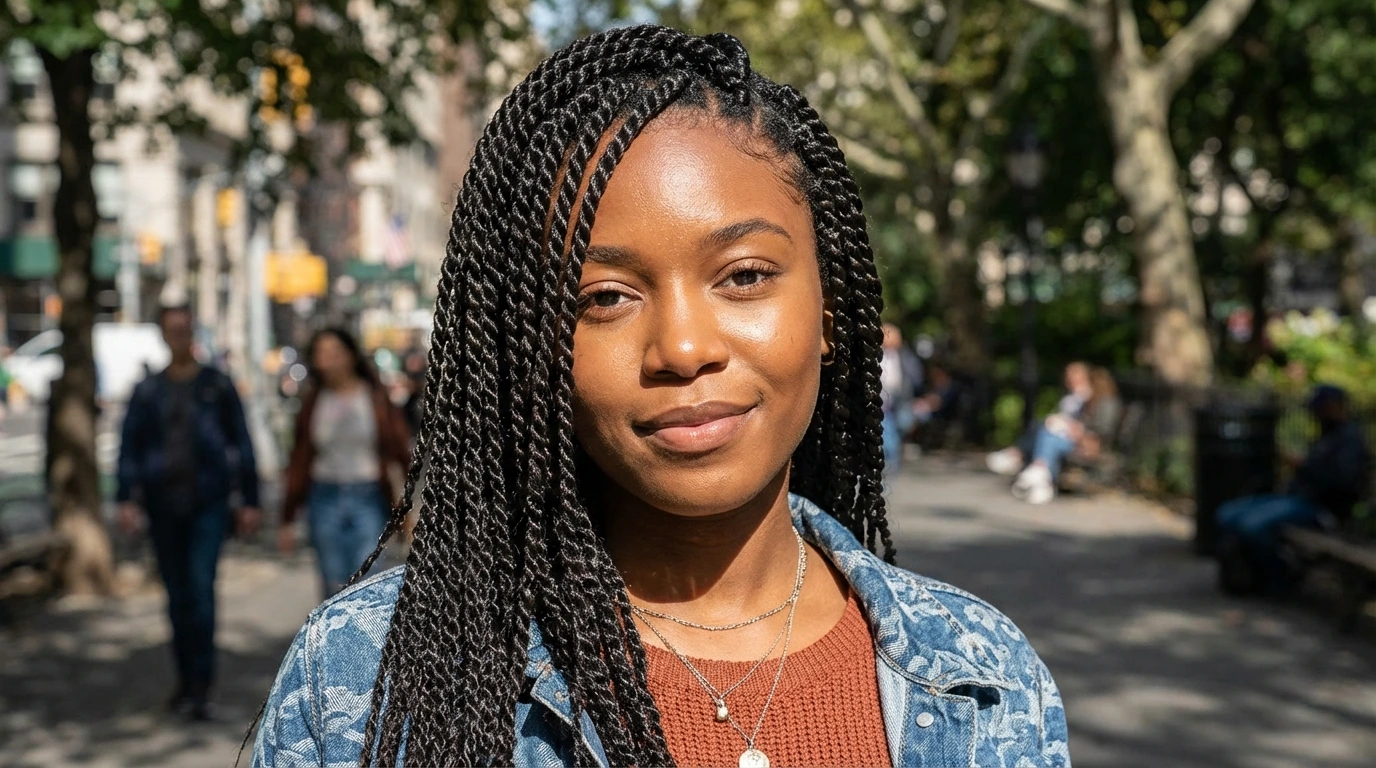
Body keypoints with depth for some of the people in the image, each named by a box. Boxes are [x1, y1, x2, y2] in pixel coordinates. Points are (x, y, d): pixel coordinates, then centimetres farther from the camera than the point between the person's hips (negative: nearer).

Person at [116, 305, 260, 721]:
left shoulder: (217, 386, 5)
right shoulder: (148, 391, 9)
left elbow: (241, 443, 7)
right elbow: (130, 447, 6)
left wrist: (248, 500, 3)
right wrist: (127, 499, -7)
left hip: (208, 503, -2)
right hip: (163, 505, 3)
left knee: (201, 590, -12)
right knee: (177, 595, 9)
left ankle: (201, 689, -12)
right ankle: (186, 681, 21)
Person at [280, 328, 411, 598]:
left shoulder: (376, 396, -1)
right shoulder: (313, 401, 6)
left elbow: (401, 450, -3)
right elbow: (299, 461, 9)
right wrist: (287, 519, 10)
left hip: (368, 497, -2)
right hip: (325, 497, 3)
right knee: (334, 590, 5)